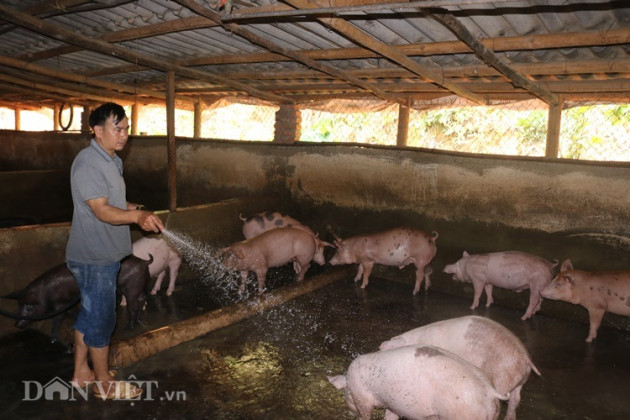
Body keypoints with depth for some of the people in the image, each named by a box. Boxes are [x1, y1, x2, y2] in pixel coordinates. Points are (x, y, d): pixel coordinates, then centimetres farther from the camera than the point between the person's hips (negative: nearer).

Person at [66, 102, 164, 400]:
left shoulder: (110, 160, 12)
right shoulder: (87, 163, -20)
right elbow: (101, 210, -27)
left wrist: (136, 209, 6)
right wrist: (137, 216, -42)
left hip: (104, 254, 10)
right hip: (94, 257, -10)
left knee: (90, 314, 20)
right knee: (101, 320, 3)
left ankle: (81, 372, 36)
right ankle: (105, 385, 19)